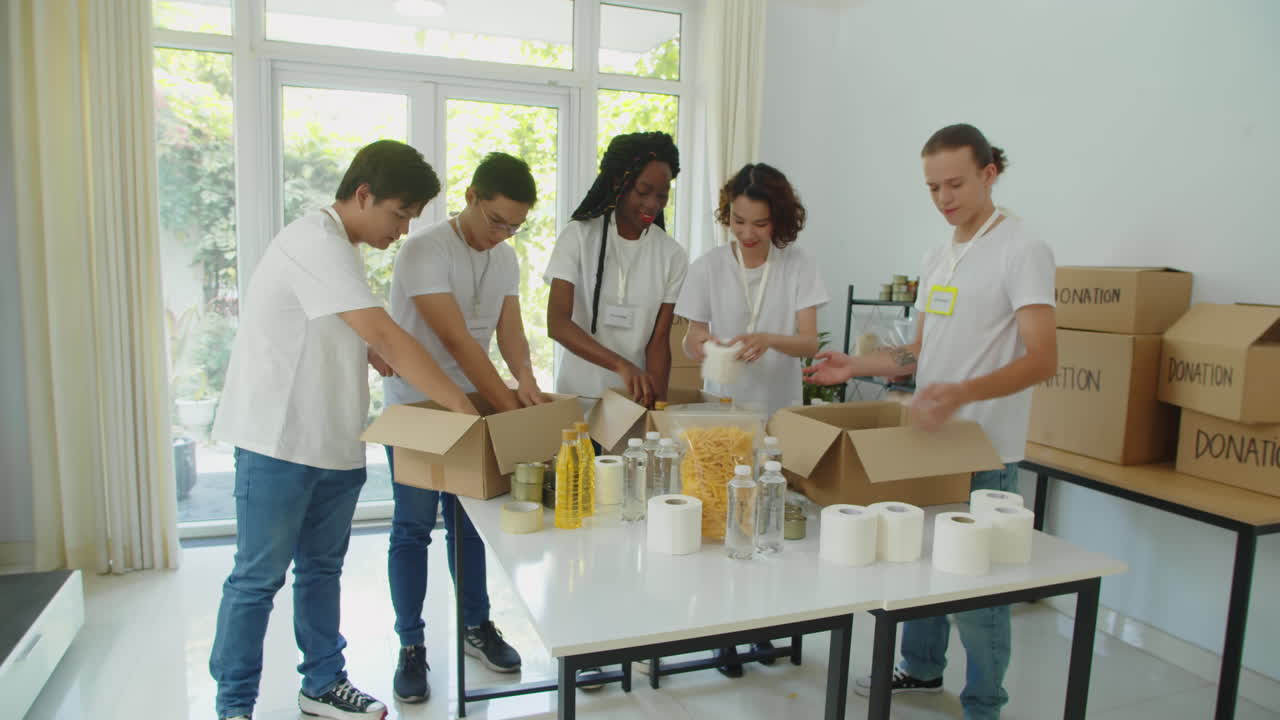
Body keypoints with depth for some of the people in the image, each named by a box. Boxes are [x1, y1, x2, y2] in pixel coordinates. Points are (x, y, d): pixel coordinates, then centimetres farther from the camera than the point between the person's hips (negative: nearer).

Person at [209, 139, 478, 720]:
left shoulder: (338, 247, 13)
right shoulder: (315, 243, -20)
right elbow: (386, 338, -27)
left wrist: (384, 359, 5)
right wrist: (464, 407, -25)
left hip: (334, 442, 9)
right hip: (279, 441, -9)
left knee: (322, 568, 17)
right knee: (258, 578, 4)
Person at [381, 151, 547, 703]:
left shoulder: (506, 259, 4)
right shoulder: (423, 251, -20)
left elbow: (509, 329, -5)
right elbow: (457, 340, -27)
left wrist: (525, 378, -25)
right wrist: (509, 407, -29)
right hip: (414, 410, -5)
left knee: (469, 523, 14)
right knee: (413, 528, 2)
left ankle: (476, 626, 29)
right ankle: (411, 647, 16)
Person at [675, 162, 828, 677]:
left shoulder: (799, 267, -4)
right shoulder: (708, 268, -2)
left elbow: (809, 341, -10)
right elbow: (690, 341, -1)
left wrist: (770, 339, -31)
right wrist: (703, 346, -25)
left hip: (780, 413, 0)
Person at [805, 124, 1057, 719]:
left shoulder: (1022, 250, -12)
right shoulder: (939, 257, 13)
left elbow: (1042, 359, -21)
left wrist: (963, 392, -36)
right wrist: (855, 366, 6)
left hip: (985, 452, -8)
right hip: (928, 438, 8)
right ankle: (922, 669, 40)